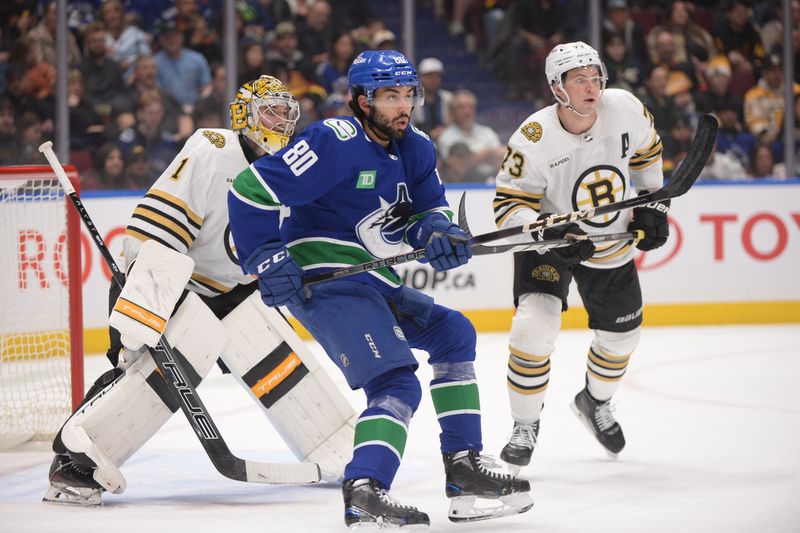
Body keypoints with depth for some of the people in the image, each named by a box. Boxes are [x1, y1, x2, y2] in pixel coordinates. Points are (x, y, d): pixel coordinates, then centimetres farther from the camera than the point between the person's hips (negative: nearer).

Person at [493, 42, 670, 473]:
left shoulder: (625, 109, -19)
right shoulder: (533, 140, -30)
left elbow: (646, 152, 4)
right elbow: (508, 206, -23)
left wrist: (653, 206, 2)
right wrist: (548, 236, -39)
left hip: (613, 243, 4)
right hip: (549, 239, -4)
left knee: (621, 335, 15)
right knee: (535, 324, -23)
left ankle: (595, 403, 47)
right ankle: (525, 427, -4)